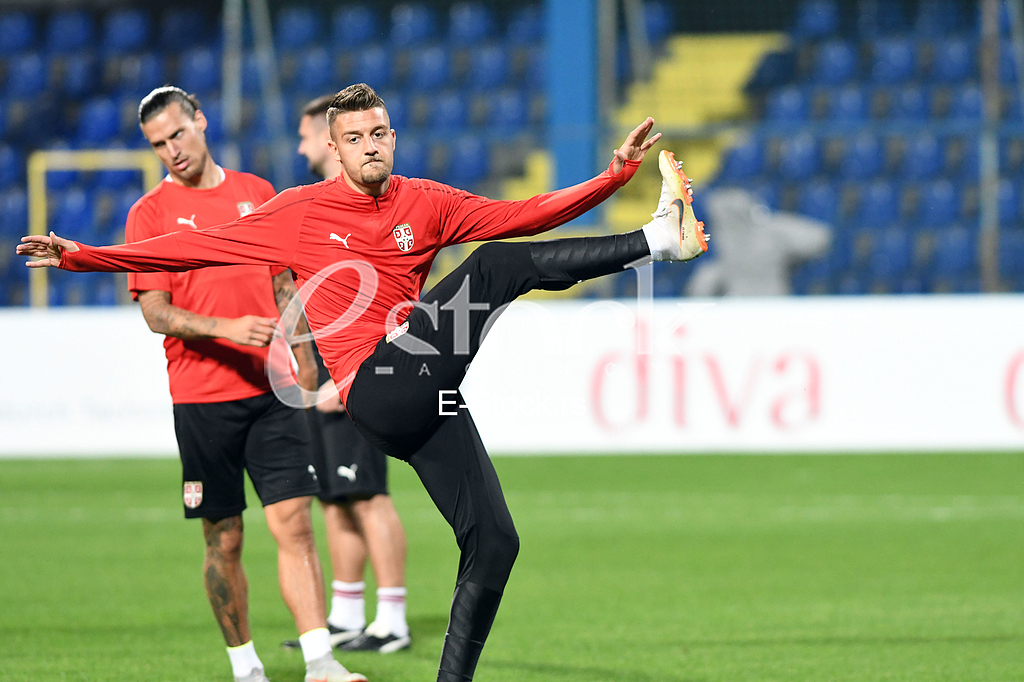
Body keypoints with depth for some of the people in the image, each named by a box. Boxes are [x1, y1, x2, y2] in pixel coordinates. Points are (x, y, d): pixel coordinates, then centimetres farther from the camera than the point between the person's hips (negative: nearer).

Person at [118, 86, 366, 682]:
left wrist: (301, 357, 16)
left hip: (271, 389, 2)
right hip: (201, 397, -2)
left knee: (294, 522, -8)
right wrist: (227, 328, -22)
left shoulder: (257, 194, 12)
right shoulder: (151, 213, 0)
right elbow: (156, 313, -8)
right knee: (224, 540, 3)